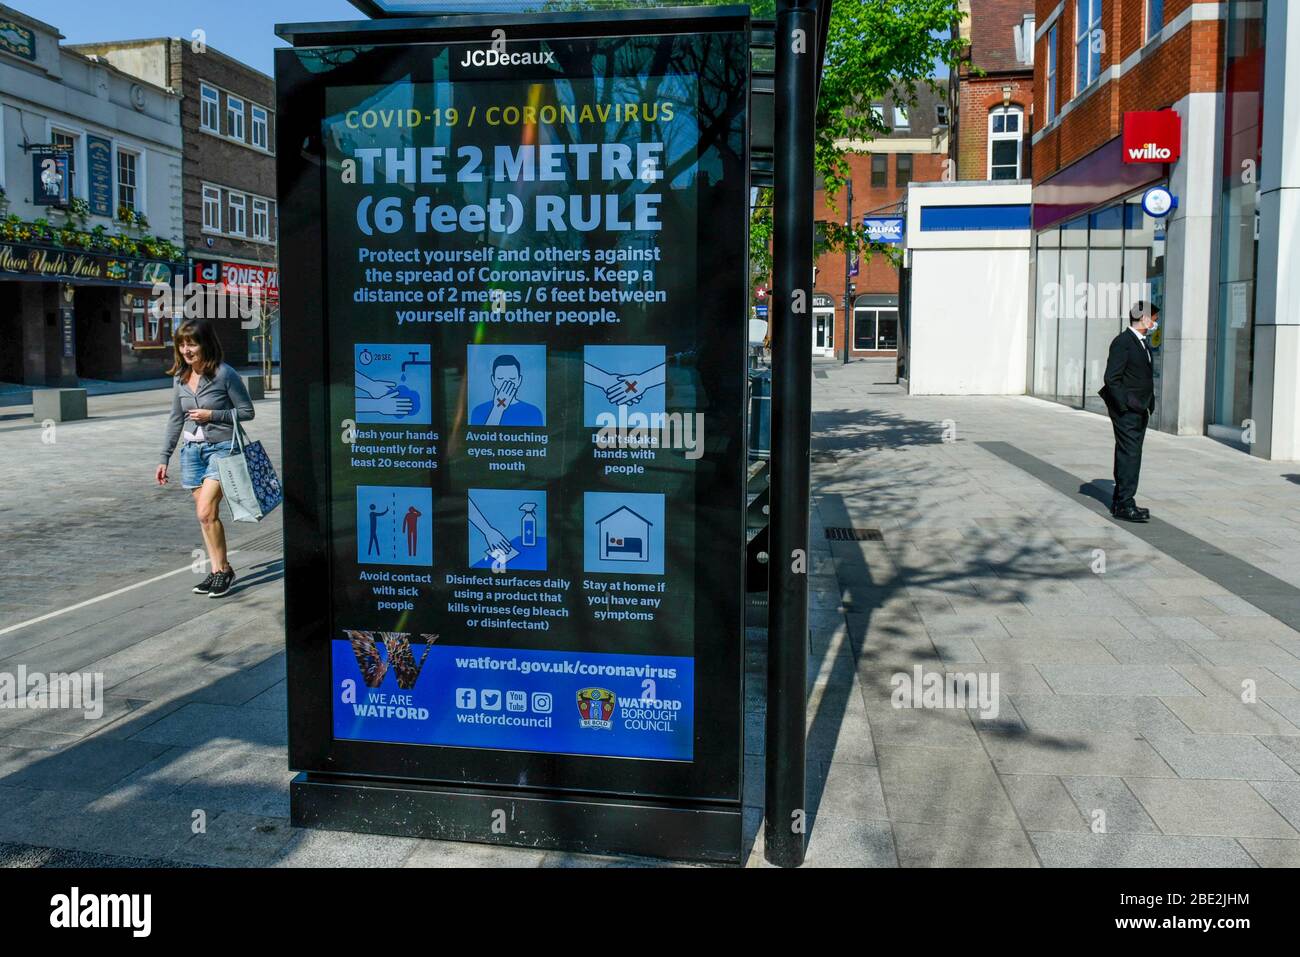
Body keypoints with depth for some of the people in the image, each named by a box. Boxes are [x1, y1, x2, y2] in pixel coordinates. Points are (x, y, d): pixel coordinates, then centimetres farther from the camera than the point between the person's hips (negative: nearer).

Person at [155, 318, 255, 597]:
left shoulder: (224, 374, -11)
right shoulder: (180, 377, 7)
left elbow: (247, 411, -5)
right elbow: (176, 419, 15)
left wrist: (212, 415, -15)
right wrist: (164, 459, 15)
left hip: (221, 448, -6)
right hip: (192, 450, 6)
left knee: (206, 511, -15)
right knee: (204, 515, 7)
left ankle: (223, 569, -1)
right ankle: (215, 571, 16)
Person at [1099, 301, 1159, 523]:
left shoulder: (1144, 344, 18)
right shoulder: (1122, 342, -12)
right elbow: (1111, 378, -17)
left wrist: (1148, 405, 15)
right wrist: (1126, 405, -19)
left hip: (1139, 411, 10)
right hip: (1126, 411, -9)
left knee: (1131, 456, 12)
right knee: (1129, 455, -11)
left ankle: (1119, 502, 18)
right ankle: (1125, 504, -9)